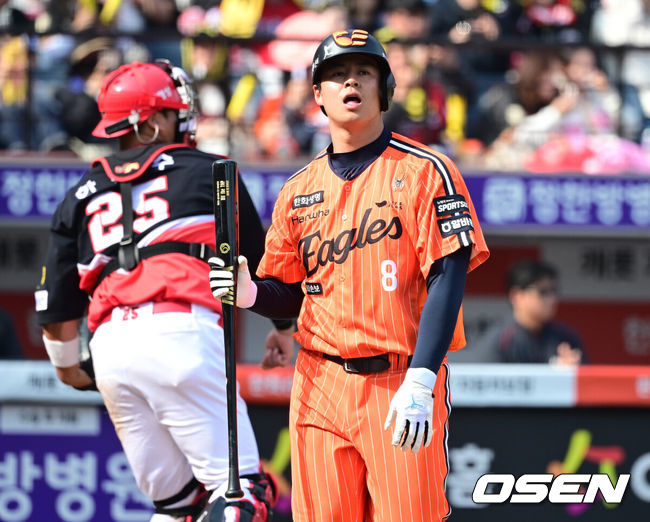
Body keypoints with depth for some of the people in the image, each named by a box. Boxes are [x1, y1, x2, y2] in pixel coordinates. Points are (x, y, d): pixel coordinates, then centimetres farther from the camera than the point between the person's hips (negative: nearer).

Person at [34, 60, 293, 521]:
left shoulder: (83, 195, 22)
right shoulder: (207, 172, 14)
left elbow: (57, 305, 21)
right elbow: (259, 260, 23)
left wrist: (67, 363, 40)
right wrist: (285, 326, 39)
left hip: (110, 347, 5)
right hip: (180, 329, -5)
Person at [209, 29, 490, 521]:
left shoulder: (424, 171, -2)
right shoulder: (299, 190, 13)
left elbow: (447, 279, -10)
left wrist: (418, 383, -20)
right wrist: (250, 293, -5)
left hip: (402, 382, -4)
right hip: (320, 384, 4)